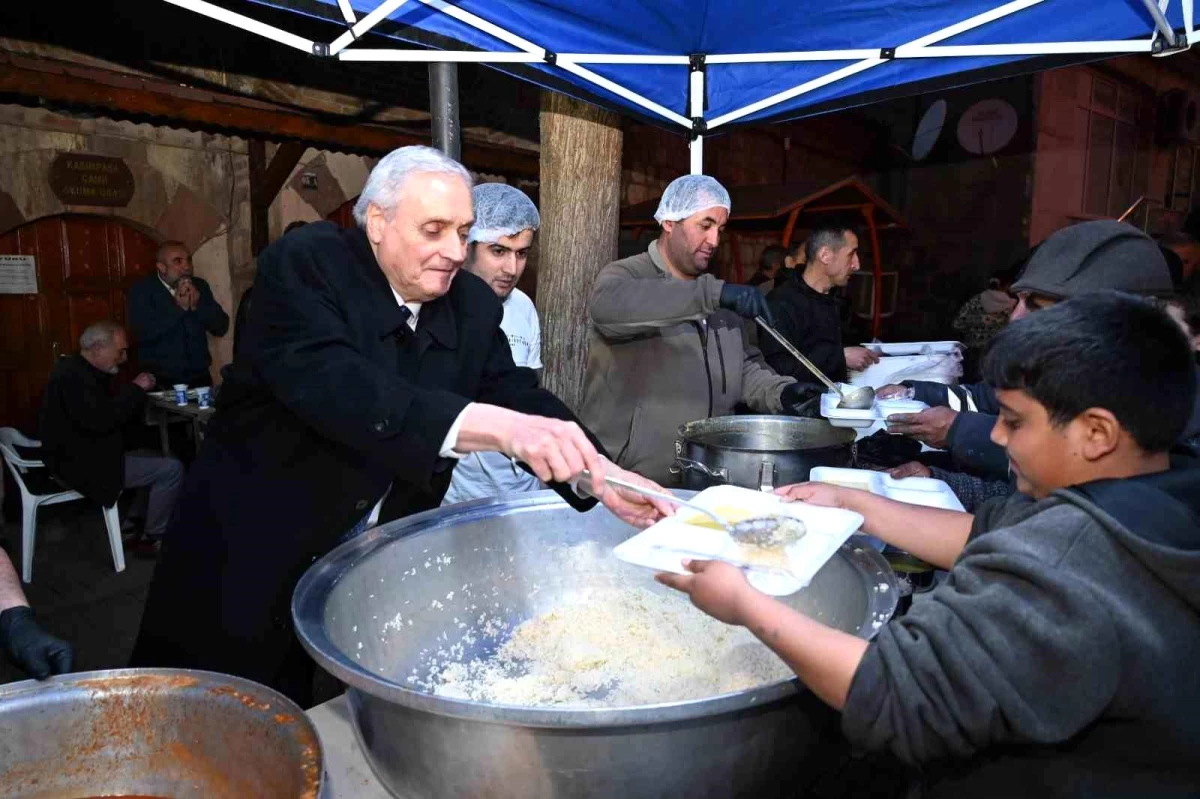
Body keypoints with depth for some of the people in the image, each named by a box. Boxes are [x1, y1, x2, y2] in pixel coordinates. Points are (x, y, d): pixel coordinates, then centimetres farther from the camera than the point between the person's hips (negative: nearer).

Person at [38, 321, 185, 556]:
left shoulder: (79, 371, 13)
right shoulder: (73, 376, -22)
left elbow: (108, 410, 15)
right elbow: (100, 420, -32)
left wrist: (134, 390, 0)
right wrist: (135, 389, -21)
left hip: (84, 456, 11)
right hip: (82, 465, -11)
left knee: (158, 459, 19)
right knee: (172, 469, -14)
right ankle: (152, 538, 0)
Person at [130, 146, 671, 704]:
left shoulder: (473, 305, -2)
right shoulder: (302, 265, -18)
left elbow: (519, 395, -8)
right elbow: (332, 383, -35)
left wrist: (600, 474, -27)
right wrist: (495, 425, -47)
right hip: (257, 549, -3)